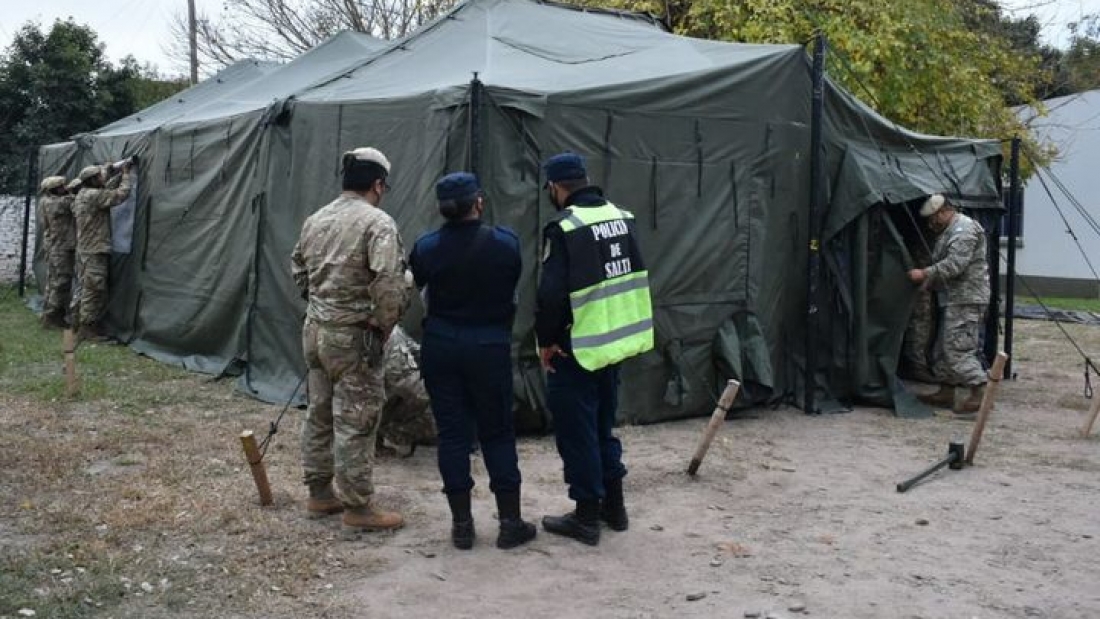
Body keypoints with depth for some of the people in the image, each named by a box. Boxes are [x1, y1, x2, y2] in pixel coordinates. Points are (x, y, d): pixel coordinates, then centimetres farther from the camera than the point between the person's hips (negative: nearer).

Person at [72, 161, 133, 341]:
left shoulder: (82, 196, 13)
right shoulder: (93, 196, -16)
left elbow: (107, 188, 18)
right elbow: (121, 194, -18)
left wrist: (121, 174, 10)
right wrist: (126, 174, -5)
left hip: (85, 250, 10)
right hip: (95, 252, -10)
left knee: (88, 290, 14)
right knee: (94, 291, -6)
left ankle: (90, 325, 20)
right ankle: (86, 329, -2)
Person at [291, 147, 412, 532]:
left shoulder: (315, 220, 9)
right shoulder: (378, 223, -15)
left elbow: (298, 269, 20)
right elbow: (389, 283, -25)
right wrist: (386, 326, -11)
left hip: (315, 329, 8)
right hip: (353, 337, -8)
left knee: (319, 414, 17)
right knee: (355, 422, 0)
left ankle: (319, 494, 28)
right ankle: (358, 507, 8)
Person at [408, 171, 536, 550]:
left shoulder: (426, 248, -6)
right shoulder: (504, 243, -10)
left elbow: (416, 290, 6)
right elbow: (512, 291, 0)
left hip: (441, 346, 2)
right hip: (490, 346, -1)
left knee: (452, 433, 8)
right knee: (498, 433, 9)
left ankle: (461, 525, 13)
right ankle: (510, 522, 13)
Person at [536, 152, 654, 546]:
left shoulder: (564, 229, -17)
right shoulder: (622, 218, 6)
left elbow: (551, 293, -20)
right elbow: (635, 278, 11)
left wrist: (546, 340, -7)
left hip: (577, 350, -7)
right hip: (618, 341, 7)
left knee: (576, 431, 5)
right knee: (603, 425, 20)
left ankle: (587, 517, 12)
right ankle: (613, 506, 28)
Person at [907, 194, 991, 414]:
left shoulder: (964, 229, -13)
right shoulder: (951, 231, 21)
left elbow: (955, 265, -23)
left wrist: (925, 274, -18)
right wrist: (930, 284, 12)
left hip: (966, 299, -11)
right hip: (954, 299, 11)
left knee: (957, 348, -14)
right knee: (944, 347, 13)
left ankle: (980, 392, -12)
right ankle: (946, 392, 19)